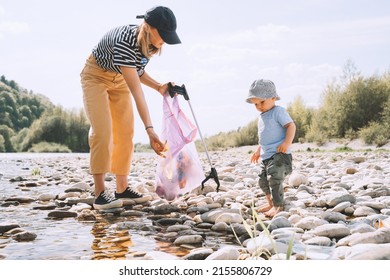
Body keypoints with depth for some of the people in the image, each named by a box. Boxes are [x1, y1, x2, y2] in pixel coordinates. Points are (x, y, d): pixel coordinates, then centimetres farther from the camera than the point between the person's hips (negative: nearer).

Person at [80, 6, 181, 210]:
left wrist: (159, 87, -14)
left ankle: (122, 189, 8)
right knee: (103, 131, -19)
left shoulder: (149, 43, -15)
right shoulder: (125, 42, -38)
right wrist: (149, 129, -44)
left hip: (119, 80, 7)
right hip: (96, 76, -7)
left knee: (125, 133, 1)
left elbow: (137, 72, 3)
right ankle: (100, 194, -17)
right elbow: (136, 91, -42)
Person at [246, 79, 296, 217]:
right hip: (266, 156, 10)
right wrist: (258, 150, 30)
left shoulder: (278, 111, -9)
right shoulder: (262, 116, 19)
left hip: (279, 154, -10)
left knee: (274, 179, -18)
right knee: (263, 180, 15)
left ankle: (278, 205, -7)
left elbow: (291, 125, -19)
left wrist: (287, 142, -31)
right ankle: (270, 203, 32)